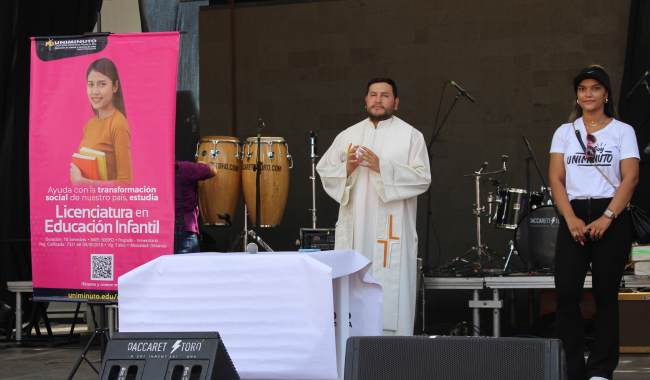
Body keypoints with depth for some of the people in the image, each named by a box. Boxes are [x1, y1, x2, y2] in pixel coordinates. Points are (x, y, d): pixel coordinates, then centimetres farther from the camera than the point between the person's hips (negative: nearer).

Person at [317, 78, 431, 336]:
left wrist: (382, 167, -15)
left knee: (389, 293, -9)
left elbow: (422, 178, -5)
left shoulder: (410, 136, 6)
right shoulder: (348, 136, 16)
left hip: (391, 233, -3)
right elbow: (324, 172, 13)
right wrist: (347, 169, -7)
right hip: (354, 230, 3)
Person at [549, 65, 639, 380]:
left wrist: (607, 217, -15)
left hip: (612, 219, -2)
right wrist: (571, 219, -10)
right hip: (573, 217, 2)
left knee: (606, 295, 1)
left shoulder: (622, 131, 6)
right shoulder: (565, 132, 13)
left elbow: (630, 178, -3)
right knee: (566, 294, -8)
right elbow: (556, 178, 4)